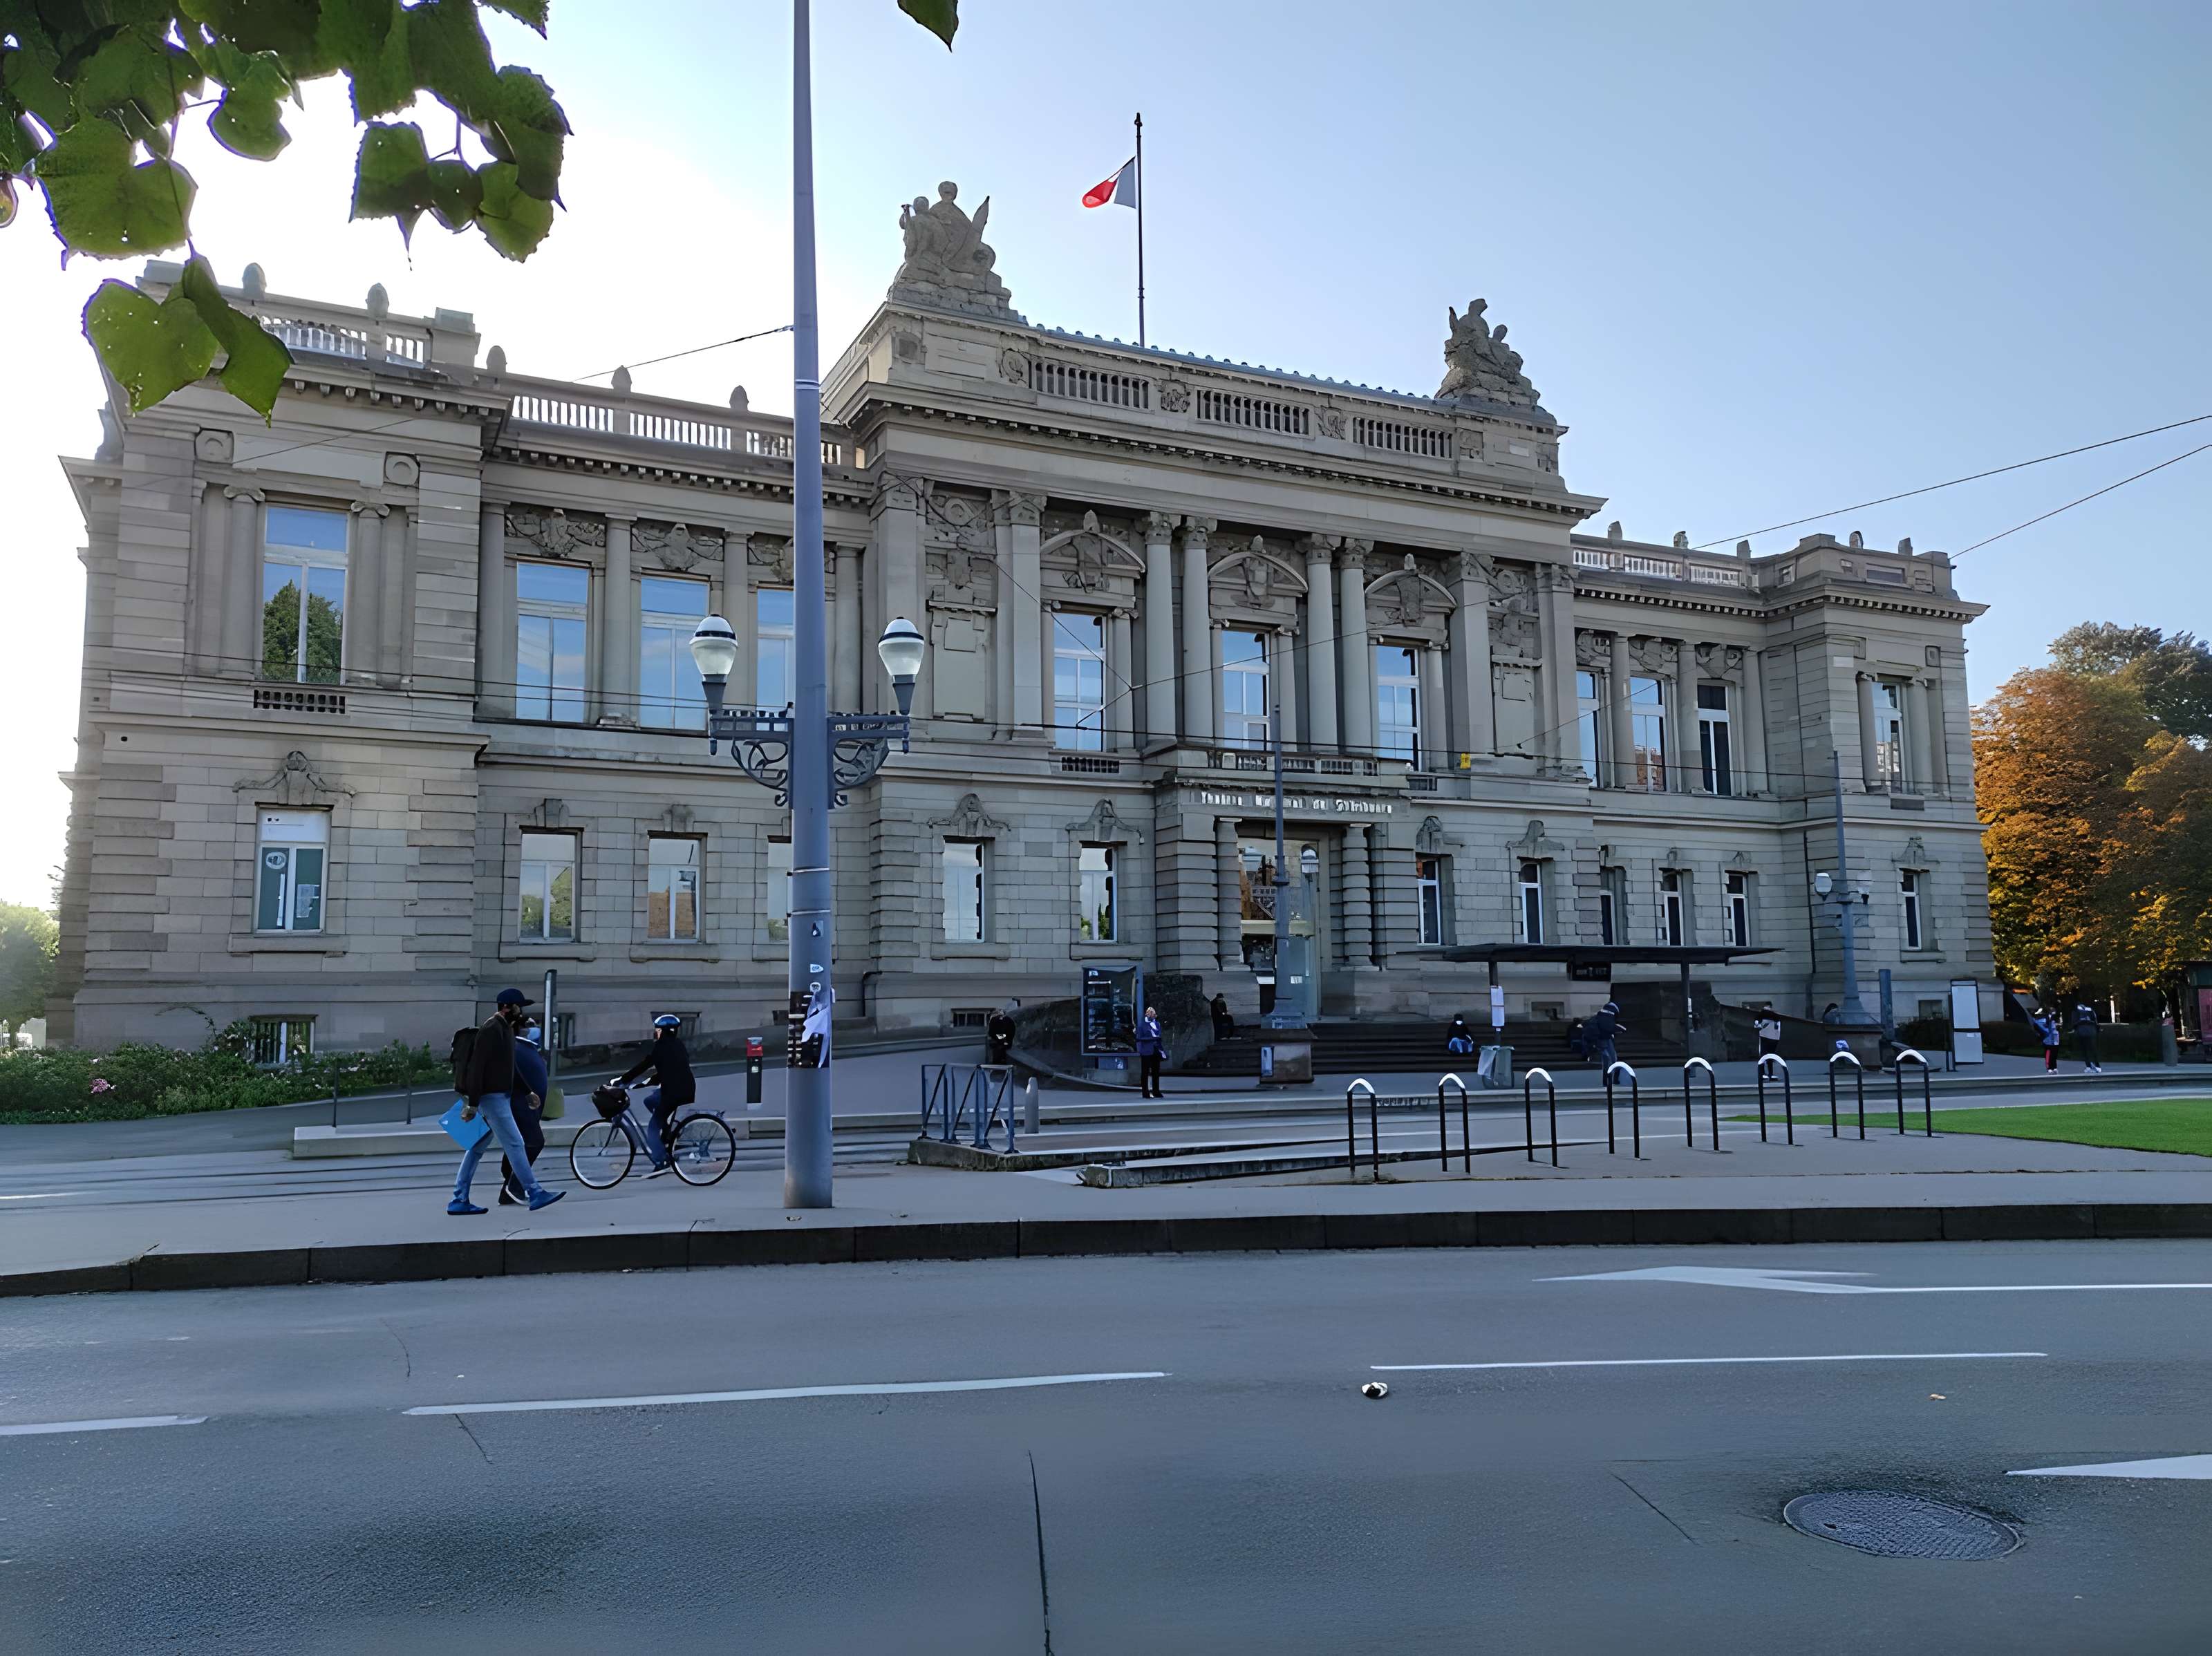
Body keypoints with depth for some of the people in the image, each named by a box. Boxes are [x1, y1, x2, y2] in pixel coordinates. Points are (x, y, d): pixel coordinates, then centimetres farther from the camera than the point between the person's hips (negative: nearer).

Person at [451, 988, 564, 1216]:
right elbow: (476, 1067, -19)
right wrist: (472, 1104, -21)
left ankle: (459, 1201, 14)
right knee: (514, 1144, -6)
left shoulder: (506, 1028, 15)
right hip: (493, 1097, -10)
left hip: (501, 1096, 10)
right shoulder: (490, 1030, -15)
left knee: (477, 1148, 11)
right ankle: (534, 1194, -3)